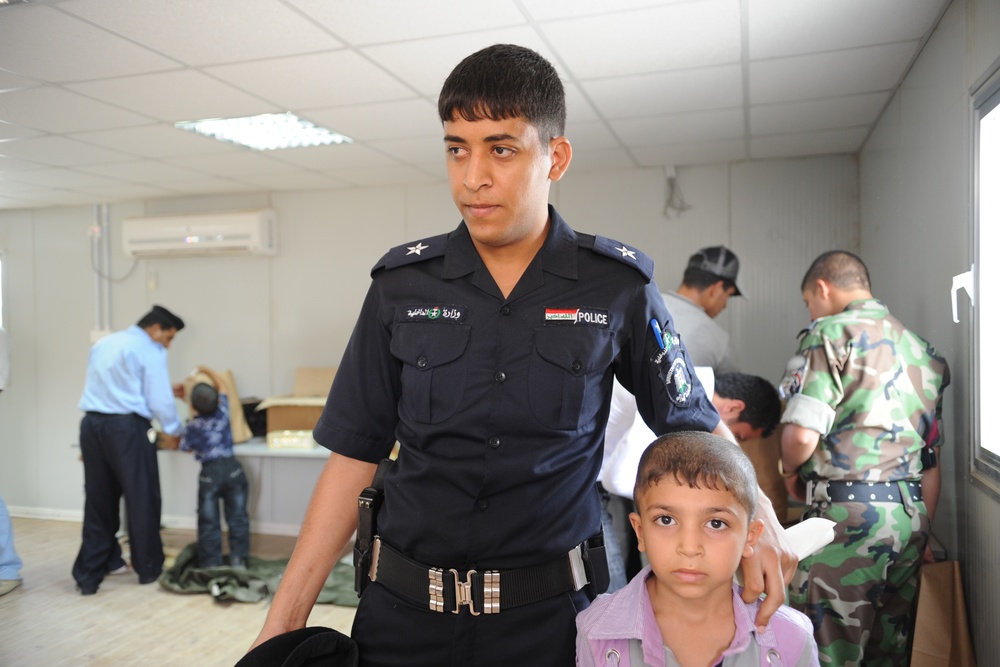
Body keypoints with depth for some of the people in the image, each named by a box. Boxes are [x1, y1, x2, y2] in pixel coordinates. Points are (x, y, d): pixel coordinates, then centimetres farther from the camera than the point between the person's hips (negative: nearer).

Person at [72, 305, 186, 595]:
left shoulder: (103, 344, 19)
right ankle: (149, 569, 16)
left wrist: (168, 390, 29)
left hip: (91, 424, 7)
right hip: (126, 427, -7)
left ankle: (89, 575, 18)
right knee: (141, 499, 5)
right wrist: (172, 432, 10)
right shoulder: (150, 350, -4)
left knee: (98, 500, 13)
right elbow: (159, 400, -6)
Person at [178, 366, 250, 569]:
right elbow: (222, 386, 17)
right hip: (232, 468, 2)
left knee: (208, 522, 7)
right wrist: (206, 370, 29)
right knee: (237, 517, 8)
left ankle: (211, 564, 9)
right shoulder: (223, 413, 1)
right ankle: (238, 561, 9)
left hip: (210, 472, -2)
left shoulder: (192, 427, -4)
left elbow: (187, 447, 11)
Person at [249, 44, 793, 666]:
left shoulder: (618, 287, -6)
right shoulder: (403, 285, -3)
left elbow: (695, 427, 2)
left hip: (552, 612, -1)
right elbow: (356, 456, -2)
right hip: (405, 611, 2)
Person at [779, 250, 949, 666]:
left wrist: (790, 471, 3)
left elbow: (802, 433, -17)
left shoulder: (830, 332, -7)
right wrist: (921, 535, 24)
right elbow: (932, 464, 19)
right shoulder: (922, 351, 17)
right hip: (911, 516, 8)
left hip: (847, 511, -8)